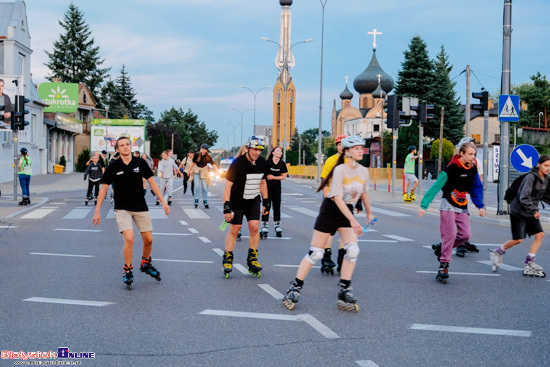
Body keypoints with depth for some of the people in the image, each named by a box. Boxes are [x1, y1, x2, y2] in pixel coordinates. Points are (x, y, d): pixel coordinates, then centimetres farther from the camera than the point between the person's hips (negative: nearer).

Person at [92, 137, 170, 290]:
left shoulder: (140, 163, -2)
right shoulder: (113, 166, -6)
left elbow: (152, 182, 4)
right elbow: (104, 188, -1)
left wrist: (163, 201, -2)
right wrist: (97, 211, -4)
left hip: (141, 208, 3)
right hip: (122, 208, -3)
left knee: (148, 239, 4)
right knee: (129, 239, -18)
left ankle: (146, 264, 33)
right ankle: (127, 271, 2)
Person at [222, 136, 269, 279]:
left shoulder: (262, 163, -3)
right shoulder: (238, 163, -20)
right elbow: (228, 185, -19)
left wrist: (266, 202, 11)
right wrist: (226, 207, -23)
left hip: (253, 202, 4)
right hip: (237, 202, -4)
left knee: (255, 228, -7)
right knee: (234, 230, 0)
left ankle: (252, 259, 4)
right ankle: (227, 259, 14)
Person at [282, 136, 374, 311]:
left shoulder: (363, 171, 1)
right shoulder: (340, 170, -18)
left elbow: (364, 193, 19)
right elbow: (338, 198, -23)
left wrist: (369, 213, 29)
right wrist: (353, 221, -30)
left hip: (347, 211, 5)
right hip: (330, 210, -5)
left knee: (353, 250, -13)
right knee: (315, 253, -4)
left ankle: (344, 292, -4)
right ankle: (295, 288, 9)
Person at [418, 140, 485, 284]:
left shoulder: (472, 168, 2)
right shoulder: (452, 168, -18)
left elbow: (477, 187, 15)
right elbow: (436, 186, -18)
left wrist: (480, 206, 8)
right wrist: (424, 205, -22)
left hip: (462, 207, 6)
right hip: (448, 205, -6)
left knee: (465, 234, -6)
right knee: (450, 235, -11)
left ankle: (441, 249, 15)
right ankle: (443, 266, -4)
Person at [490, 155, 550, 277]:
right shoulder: (531, 177, -20)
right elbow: (524, 197, -26)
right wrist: (533, 210, -35)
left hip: (531, 212, 8)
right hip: (518, 211, -7)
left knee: (540, 234, -6)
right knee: (518, 239, -9)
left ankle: (529, 263, 1)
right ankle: (497, 252, 17)